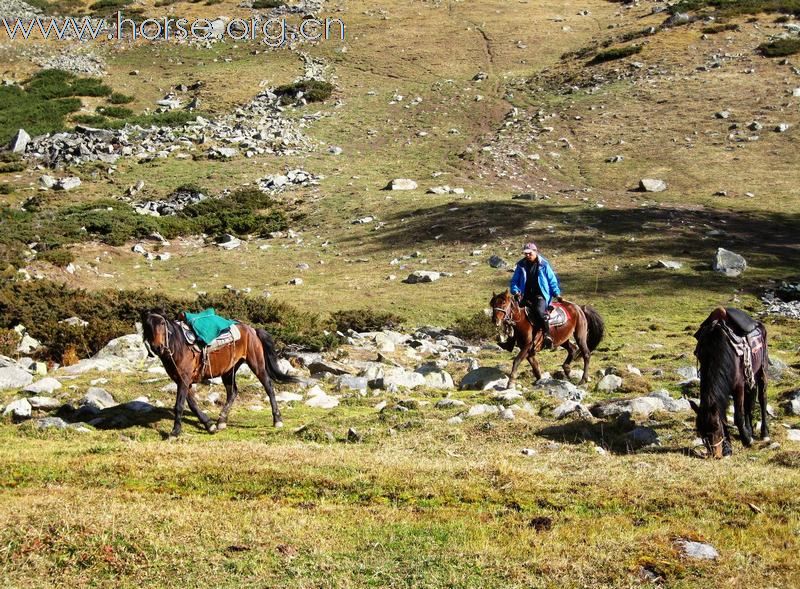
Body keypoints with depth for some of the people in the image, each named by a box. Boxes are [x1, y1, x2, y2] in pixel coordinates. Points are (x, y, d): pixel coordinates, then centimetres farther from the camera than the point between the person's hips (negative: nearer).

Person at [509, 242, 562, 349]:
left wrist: (557, 294, -4)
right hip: (526, 297, 4)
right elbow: (514, 281, 14)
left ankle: (547, 336, -28)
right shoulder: (521, 265, 9)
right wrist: (516, 291, -6)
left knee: (540, 311, -33)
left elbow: (552, 280, 7)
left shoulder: (544, 265, 2)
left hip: (540, 296, -4)